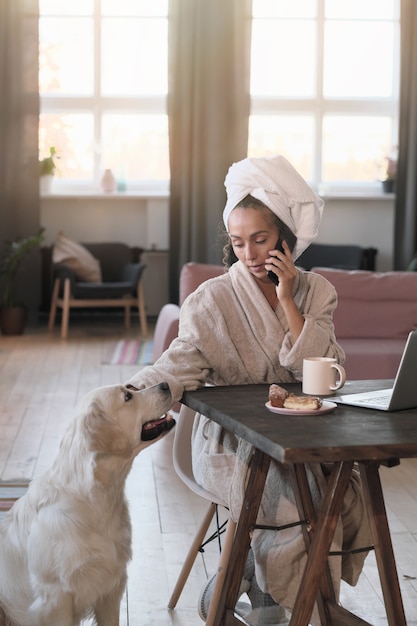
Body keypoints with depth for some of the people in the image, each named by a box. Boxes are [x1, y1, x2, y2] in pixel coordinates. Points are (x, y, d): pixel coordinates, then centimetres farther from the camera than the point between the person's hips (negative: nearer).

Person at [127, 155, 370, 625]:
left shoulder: (316, 292, 5)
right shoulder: (212, 299, -5)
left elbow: (325, 372, -7)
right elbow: (180, 364, -15)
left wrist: (287, 302, -13)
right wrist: (138, 395, -34)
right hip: (233, 441, -4)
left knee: (347, 495, -19)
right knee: (294, 507, -26)